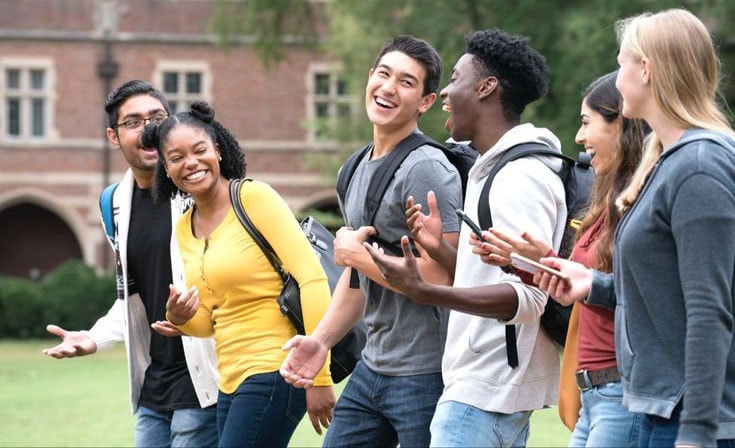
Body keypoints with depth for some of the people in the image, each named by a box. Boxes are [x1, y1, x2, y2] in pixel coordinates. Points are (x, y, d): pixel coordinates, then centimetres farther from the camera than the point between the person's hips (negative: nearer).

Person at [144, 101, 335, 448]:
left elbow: (313, 278, -16)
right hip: (231, 382, 8)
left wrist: (319, 376, -20)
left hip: (274, 374, -8)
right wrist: (180, 318, -4)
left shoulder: (254, 197, -10)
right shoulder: (184, 229, 12)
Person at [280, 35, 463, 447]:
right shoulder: (357, 170, 15)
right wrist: (321, 339, 12)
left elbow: (438, 278, -22)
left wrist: (356, 254, -11)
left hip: (424, 376, -9)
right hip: (373, 367, 9)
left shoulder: (426, 169, -14)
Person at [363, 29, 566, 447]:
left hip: (486, 393, -10)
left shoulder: (522, 177, -15)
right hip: (479, 384, 10)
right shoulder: (492, 171, 17)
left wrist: (424, 291, -31)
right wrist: (440, 250, 6)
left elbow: (528, 298, -23)